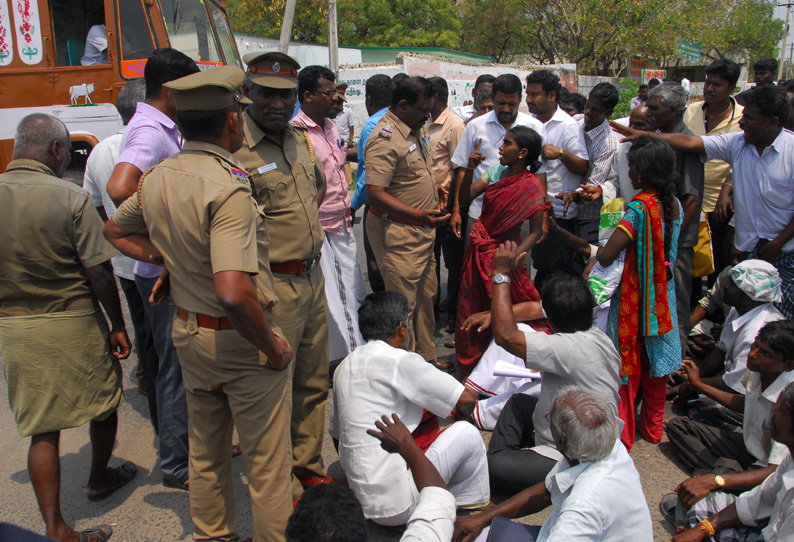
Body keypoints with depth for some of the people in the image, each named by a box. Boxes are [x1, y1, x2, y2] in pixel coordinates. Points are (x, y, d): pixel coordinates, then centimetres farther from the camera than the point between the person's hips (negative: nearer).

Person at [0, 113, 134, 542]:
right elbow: (98, 271, -15)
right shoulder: (70, 198, -15)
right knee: (103, 402, 21)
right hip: (74, 325, -4)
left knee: (42, 430, 10)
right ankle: (99, 478, 41)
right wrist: (117, 326, -4)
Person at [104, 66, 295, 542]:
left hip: (188, 332, 8)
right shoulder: (228, 187, -26)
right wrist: (273, 347, -22)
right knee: (266, 461, 10)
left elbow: (115, 231, 19)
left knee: (206, 454, 24)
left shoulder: (157, 178, -1)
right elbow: (234, 292, -36)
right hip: (239, 340, -8)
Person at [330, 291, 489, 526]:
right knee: (466, 432, 5)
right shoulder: (400, 360, -15)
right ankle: (480, 512, 21)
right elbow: (466, 399, -10)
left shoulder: (344, 367, 8)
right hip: (397, 506, -8)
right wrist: (460, 414, 13)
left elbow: (337, 434, 17)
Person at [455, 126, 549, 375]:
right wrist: (470, 169, -11)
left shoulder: (531, 186, -16)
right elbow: (465, 198, 3)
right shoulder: (497, 172, 0)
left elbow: (535, 232, -15)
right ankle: (471, 362, 35)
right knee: (473, 309, 16)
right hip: (478, 250, 6)